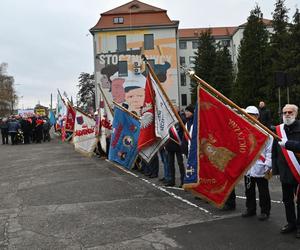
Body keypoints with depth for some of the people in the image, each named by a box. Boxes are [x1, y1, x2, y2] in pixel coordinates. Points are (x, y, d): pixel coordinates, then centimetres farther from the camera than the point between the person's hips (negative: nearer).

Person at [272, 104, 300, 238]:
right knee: (287, 200, 15)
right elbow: (274, 151, 10)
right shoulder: (278, 129, 5)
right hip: (285, 172, 4)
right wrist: (275, 168, 8)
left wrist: (287, 143, -29)